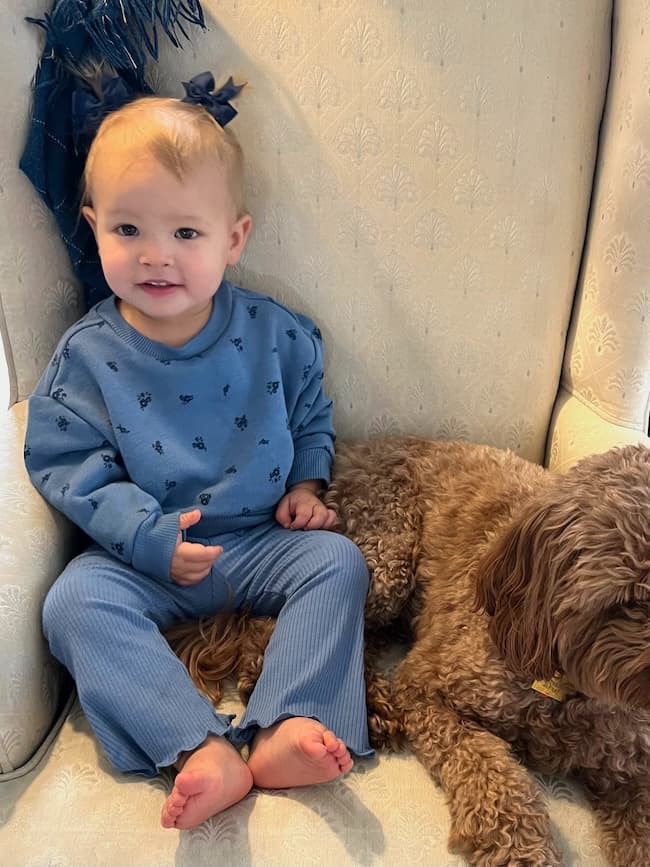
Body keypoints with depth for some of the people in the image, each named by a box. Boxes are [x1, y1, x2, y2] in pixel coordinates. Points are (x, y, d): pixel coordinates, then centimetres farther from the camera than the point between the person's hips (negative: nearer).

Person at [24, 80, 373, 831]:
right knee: (73, 601, -24)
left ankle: (287, 727, -26)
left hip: (264, 542, 1)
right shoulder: (86, 355, -7)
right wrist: (148, 536, -18)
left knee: (338, 560, -20)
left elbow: (311, 416, 13)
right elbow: (64, 462, -7)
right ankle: (202, 751, -31)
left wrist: (307, 483, -3)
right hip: (145, 556, 0)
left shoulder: (274, 334, -3)